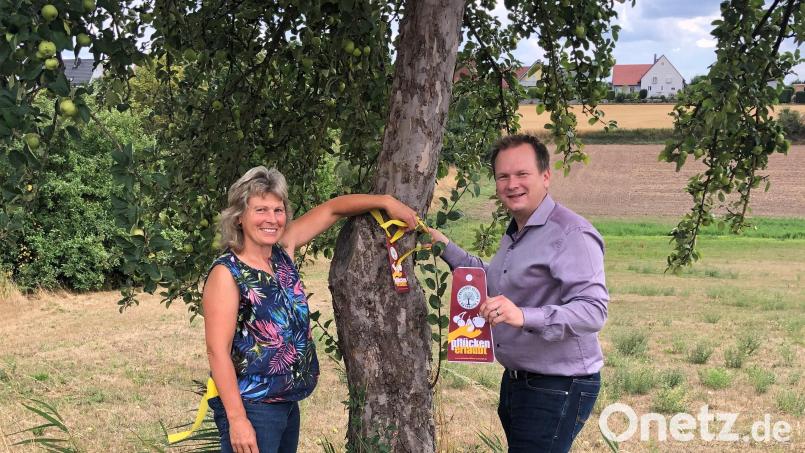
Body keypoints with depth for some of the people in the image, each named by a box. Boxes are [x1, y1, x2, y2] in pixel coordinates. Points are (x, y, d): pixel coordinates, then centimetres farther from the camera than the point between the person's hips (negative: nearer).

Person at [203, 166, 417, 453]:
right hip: (250, 408, -7)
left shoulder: (283, 250, 4)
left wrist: (386, 201, 12)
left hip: (288, 405, 7)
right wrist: (237, 419, -24)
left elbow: (331, 209, 16)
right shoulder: (227, 273, -15)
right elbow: (218, 351, -19)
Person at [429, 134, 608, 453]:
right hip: (515, 380, 10)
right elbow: (495, 282, 30)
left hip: (557, 390, -10)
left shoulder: (571, 235, -19)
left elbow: (593, 310, -29)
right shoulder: (514, 233, 15)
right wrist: (446, 248, 21)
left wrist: (524, 316, -41)